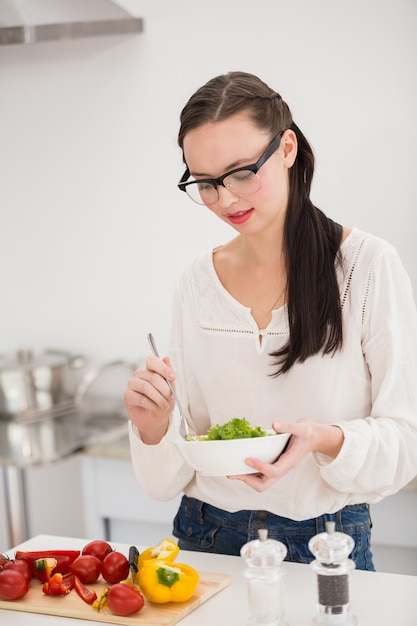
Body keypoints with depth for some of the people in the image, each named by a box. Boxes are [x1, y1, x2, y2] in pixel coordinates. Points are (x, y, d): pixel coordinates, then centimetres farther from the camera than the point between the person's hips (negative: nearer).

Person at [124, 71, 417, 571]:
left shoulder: (367, 265, -6)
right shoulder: (196, 285, 4)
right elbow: (170, 480, 7)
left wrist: (326, 440, -24)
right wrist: (153, 428, -14)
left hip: (327, 542, -3)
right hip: (207, 539, 4)